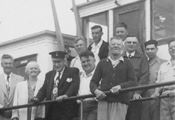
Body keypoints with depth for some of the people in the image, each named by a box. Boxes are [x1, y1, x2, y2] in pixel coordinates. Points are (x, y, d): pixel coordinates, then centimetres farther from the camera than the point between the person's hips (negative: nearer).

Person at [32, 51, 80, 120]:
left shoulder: (73, 72, 4)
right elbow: (43, 90, 13)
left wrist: (66, 95, -32)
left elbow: (74, 86, -12)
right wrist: (37, 98, -10)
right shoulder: (49, 75, 21)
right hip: (51, 113, 5)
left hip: (67, 113, -5)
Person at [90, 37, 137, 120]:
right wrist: (96, 90, -7)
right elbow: (93, 81, 15)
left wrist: (120, 86, -15)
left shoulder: (127, 64, 13)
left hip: (120, 102, -2)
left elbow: (133, 82, 3)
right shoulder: (102, 63, 19)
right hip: (103, 100, 2)